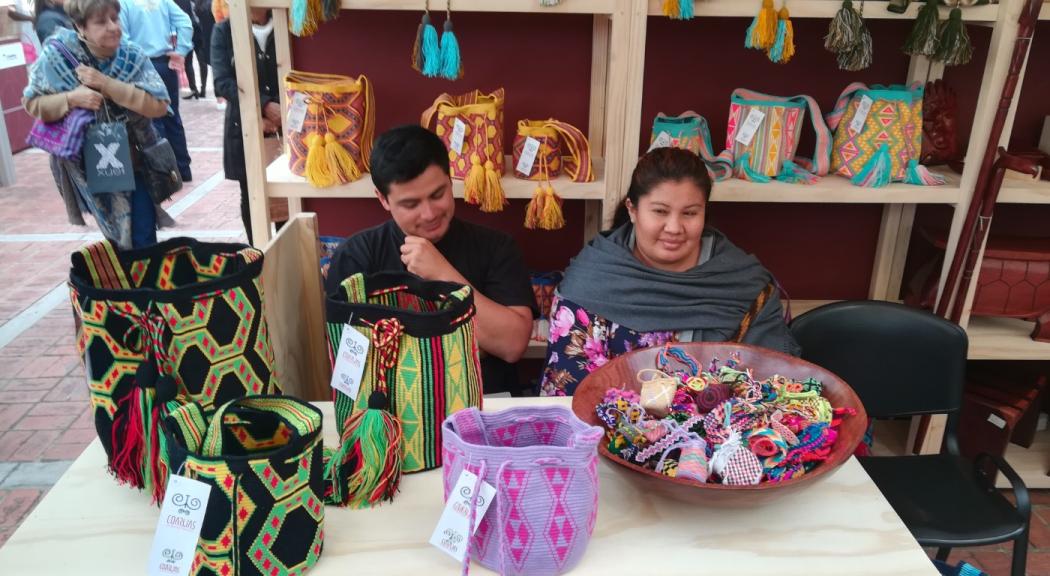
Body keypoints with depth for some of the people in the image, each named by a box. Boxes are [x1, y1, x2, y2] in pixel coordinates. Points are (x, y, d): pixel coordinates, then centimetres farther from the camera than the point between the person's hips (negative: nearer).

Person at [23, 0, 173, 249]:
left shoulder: (133, 56, -11)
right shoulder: (57, 55, -12)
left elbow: (159, 105, -20)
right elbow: (32, 103, -6)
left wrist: (107, 84, -27)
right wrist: (71, 99, -25)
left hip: (133, 158, 0)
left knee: (144, 236, 0)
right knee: (116, 233, 13)